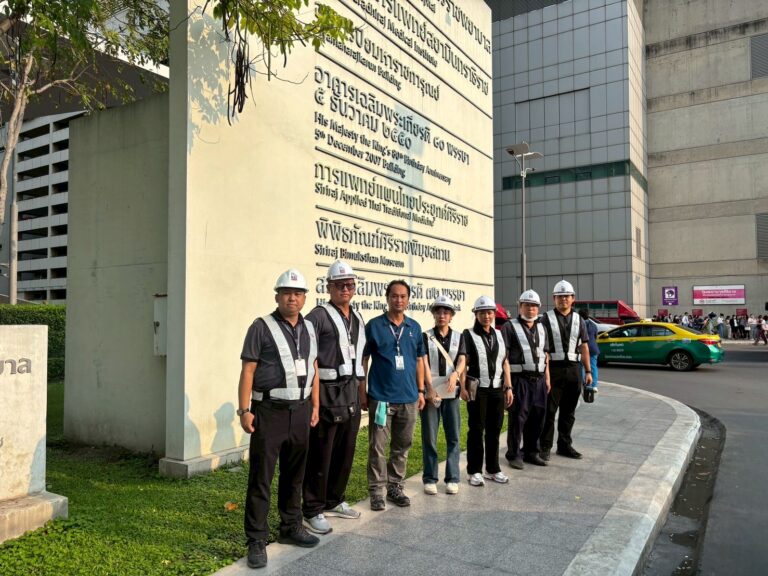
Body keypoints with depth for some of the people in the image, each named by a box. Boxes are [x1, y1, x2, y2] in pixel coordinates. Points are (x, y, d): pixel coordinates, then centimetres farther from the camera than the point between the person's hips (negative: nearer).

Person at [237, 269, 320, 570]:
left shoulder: (309, 328, 11)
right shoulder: (262, 327, -7)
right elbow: (247, 370, -9)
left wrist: (315, 405, 13)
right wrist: (244, 410, -14)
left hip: (300, 411, 6)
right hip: (269, 412, -5)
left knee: (294, 475, 15)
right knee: (261, 478, 0)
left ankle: (291, 528, 29)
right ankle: (257, 541, 10)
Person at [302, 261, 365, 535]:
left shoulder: (358, 319, 15)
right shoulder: (318, 316, -9)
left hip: (351, 393, 7)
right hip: (327, 392, -7)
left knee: (345, 452, 15)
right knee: (320, 455, 0)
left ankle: (334, 501, 30)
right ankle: (313, 510, 13)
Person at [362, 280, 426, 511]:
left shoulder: (414, 327, 8)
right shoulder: (374, 325, -3)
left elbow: (419, 360, 14)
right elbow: (363, 360, -1)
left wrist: (421, 391, 10)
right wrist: (362, 392, -4)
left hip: (408, 398, 4)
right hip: (381, 397, -4)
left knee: (402, 446, 13)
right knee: (378, 447, 1)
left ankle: (395, 487, 26)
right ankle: (376, 491, 13)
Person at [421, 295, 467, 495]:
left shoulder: (458, 337, 9)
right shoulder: (426, 337, 2)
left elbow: (462, 360, -2)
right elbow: (424, 364, -6)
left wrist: (455, 374, -24)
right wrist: (430, 388, -18)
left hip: (451, 392, 2)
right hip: (430, 391, -2)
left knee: (453, 437, 3)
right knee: (429, 437, 3)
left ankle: (452, 478, 13)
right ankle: (430, 479, 13)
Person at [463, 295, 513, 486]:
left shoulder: (499, 335, 11)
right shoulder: (469, 335, -3)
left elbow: (505, 363, 13)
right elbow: (463, 363, -7)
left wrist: (508, 387, 7)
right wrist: (463, 387, -14)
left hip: (497, 388, 4)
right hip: (477, 389, -4)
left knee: (494, 430, 10)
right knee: (476, 430, 2)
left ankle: (493, 469, 22)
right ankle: (474, 471, 13)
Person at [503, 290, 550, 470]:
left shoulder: (541, 328, 17)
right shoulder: (510, 327, -4)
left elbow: (545, 355, 21)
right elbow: (503, 354, -8)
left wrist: (547, 378, 14)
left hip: (539, 379, 6)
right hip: (520, 379, -6)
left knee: (537, 418, 11)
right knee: (517, 418, -2)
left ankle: (531, 452, 25)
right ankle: (514, 455, 10)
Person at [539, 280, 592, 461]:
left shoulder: (578, 320, 13)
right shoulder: (547, 319, -1)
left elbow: (584, 347, 12)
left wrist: (588, 371, 7)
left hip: (573, 369, 4)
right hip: (553, 368, -4)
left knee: (569, 411, 12)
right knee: (549, 411, -1)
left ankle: (565, 445, 24)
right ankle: (544, 447, 9)